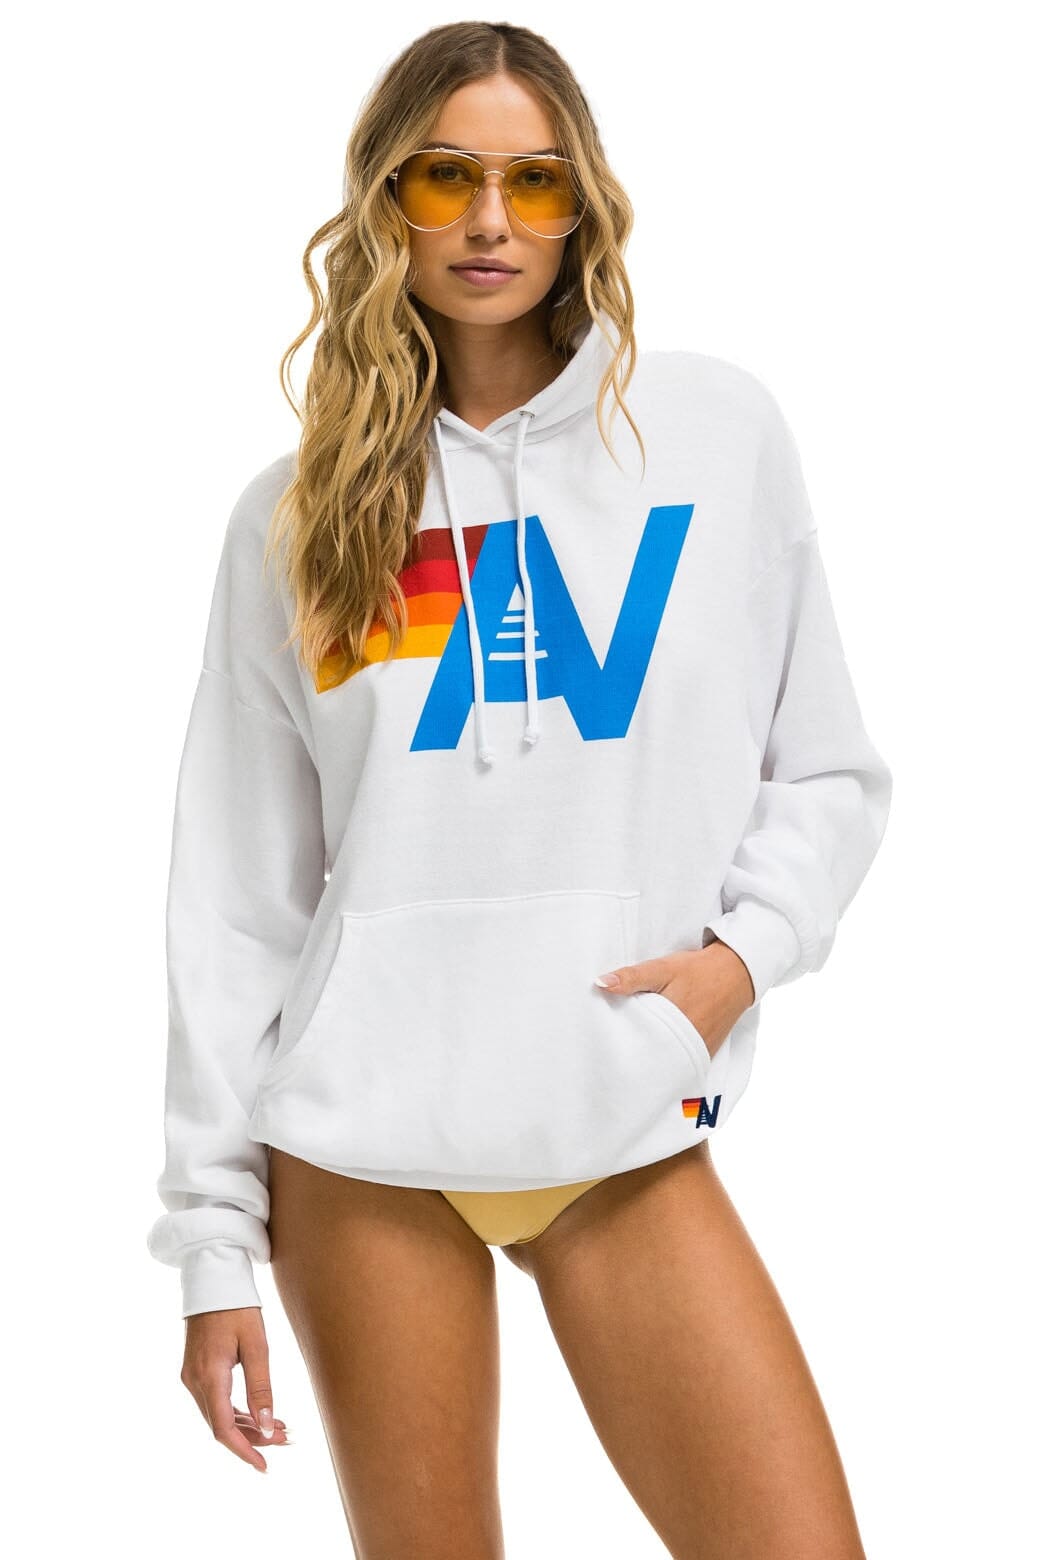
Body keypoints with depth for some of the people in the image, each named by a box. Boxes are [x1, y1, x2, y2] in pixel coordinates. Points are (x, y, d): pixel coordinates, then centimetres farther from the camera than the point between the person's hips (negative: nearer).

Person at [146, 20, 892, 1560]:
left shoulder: (718, 431, 4)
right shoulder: (297, 514, 5)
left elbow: (829, 771, 11)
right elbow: (236, 894, 5)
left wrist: (745, 948, -9)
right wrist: (213, 1236, 2)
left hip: (630, 1141, 0)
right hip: (362, 1144, 0)